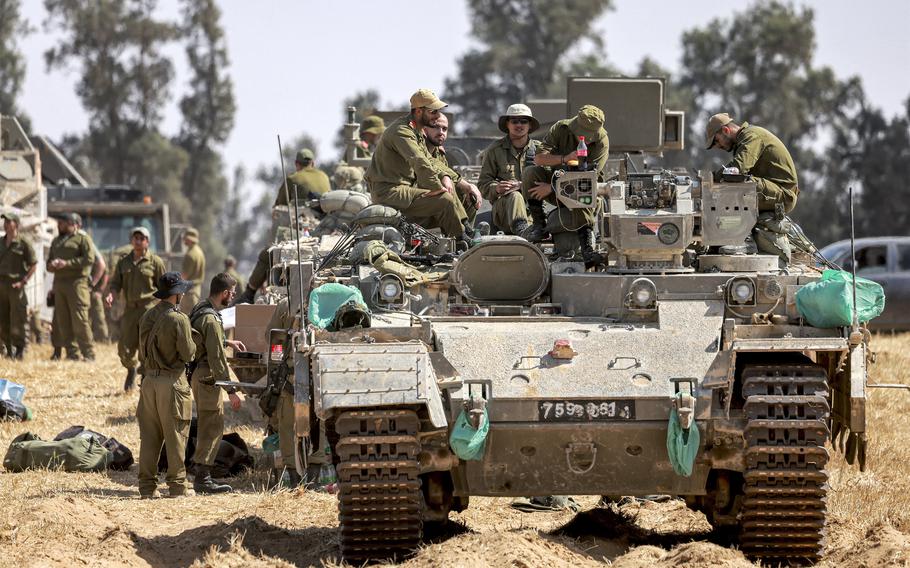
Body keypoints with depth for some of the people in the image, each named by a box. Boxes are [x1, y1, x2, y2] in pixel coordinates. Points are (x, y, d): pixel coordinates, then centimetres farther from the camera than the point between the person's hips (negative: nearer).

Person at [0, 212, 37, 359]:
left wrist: (23, 281, -11)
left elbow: (33, 264, -4)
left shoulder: (23, 244, -5)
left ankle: (19, 350, -2)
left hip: (15, 285, -6)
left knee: (17, 321, -7)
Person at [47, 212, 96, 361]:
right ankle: (72, 353, 7)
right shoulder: (56, 241, 23)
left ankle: (88, 354, -9)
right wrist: (51, 265, 1)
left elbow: (89, 259, -11)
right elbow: (49, 261, 26)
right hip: (59, 282, 7)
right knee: (63, 321, 3)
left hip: (76, 282, -7)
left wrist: (67, 263, -16)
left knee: (80, 320, -12)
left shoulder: (83, 238, 1)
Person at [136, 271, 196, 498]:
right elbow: (187, 353, -12)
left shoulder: (147, 317, 7)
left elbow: (142, 353, 12)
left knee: (149, 435, 9)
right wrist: (192, 344, 7)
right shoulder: (178, 319, -14)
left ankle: (147, 486, 10)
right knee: (175, 435, 1)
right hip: (172, 381, -6)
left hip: (150, 379, 6)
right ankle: (177, 485, 4)